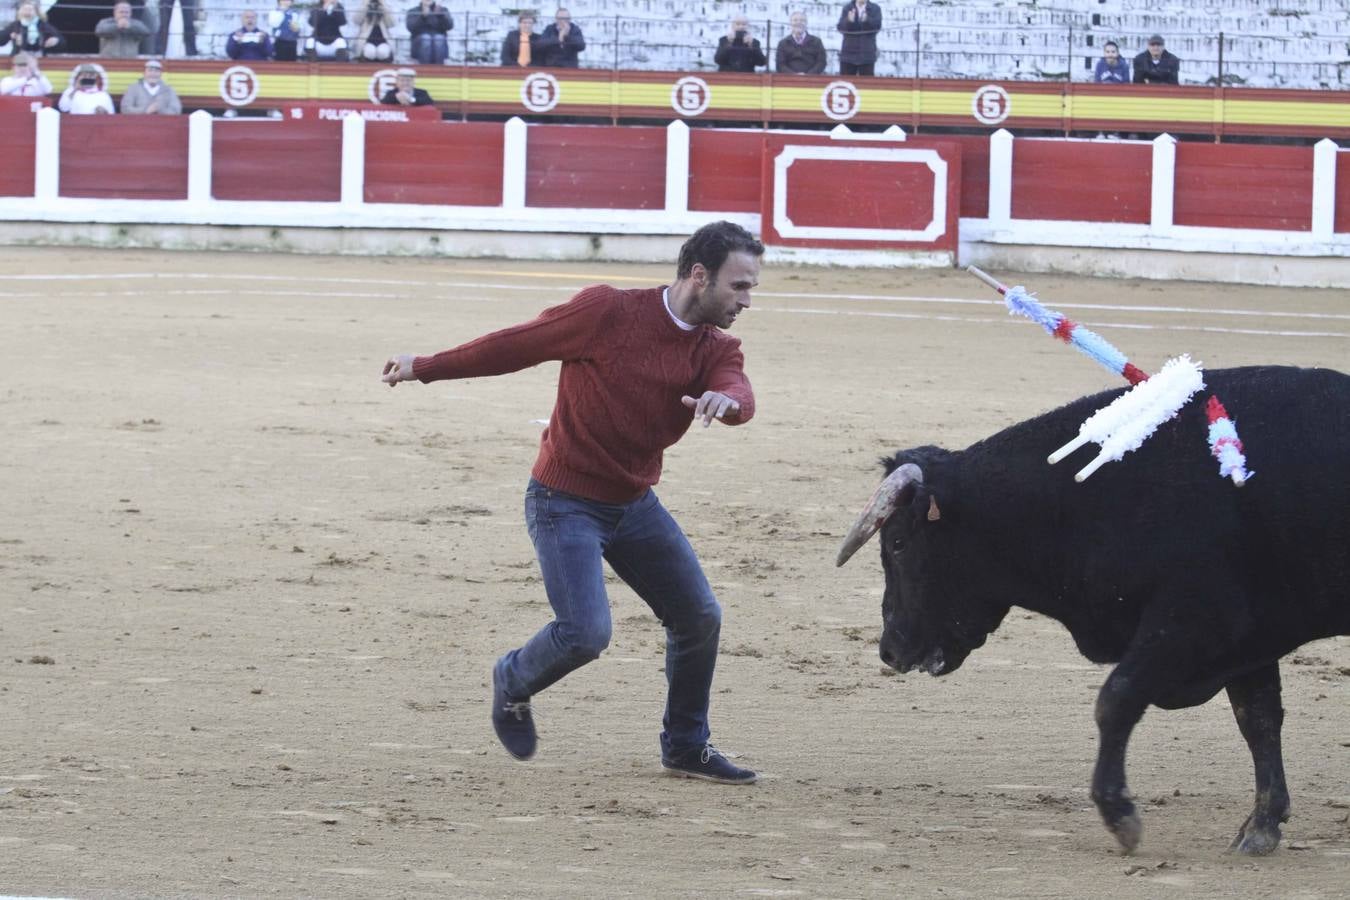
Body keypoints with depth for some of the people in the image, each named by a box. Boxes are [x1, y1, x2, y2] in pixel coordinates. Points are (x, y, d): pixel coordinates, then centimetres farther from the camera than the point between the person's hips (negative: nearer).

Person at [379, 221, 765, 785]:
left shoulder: (716, 349, -1)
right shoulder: (608, 313, -18)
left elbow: (741, 395, -22)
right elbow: (517, 345, -8)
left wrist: (726, 399, -48)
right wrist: (425, 369, 1)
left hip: (634, 504, 6)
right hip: (564, 501, -6)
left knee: (700, 618, 4)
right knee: (586, 632, -18)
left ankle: (686, 747, 25)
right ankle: (513, 683, 16)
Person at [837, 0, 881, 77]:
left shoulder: (875, 9, 4)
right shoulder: (847, 8, 6)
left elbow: (877, 25, -12)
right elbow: (840, 27, -5)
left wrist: (867, 20, -32)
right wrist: (849, 21, -27)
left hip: (867, 54, -1)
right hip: (849, 53, 1)